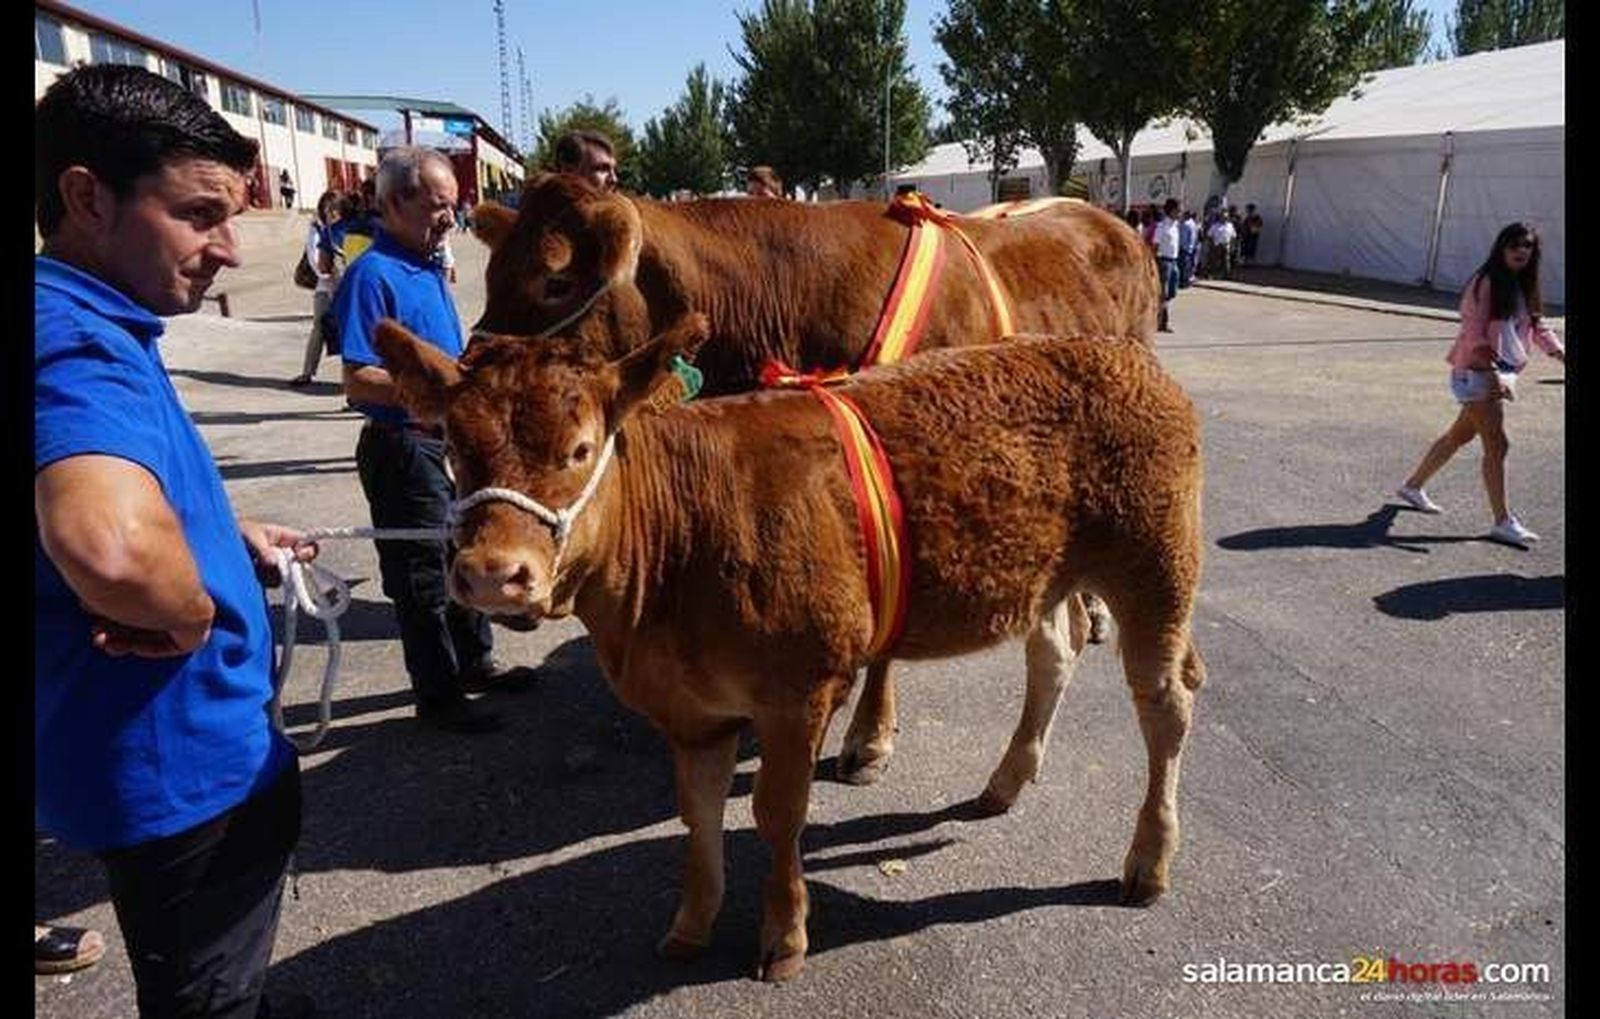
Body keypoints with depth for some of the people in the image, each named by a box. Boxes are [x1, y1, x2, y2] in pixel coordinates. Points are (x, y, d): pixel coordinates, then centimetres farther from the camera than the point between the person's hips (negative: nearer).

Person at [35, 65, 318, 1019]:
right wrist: (190, 613, -28)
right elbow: (110, 548, -48)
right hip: (178, 762, -9)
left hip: (176, 750, 9)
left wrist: (228, 537, 12)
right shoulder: (76, 341, -28)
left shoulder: (83, 327, 5)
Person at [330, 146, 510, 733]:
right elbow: (359, 382, -23)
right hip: (404, 448, -9)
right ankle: (438, 696, 17)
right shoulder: (374, 276, -18)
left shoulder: (427, 267, 10)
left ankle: (474, 662, 38)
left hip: (447, 441, 9)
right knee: (423, 573, 3)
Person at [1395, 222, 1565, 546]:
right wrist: (1492, 373, -25)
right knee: (1497, 445, -8)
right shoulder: (1486, 283, -12)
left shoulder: (1524, 288, 13)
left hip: (1502, 373, 9)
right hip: (1477, 372, -9)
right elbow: (1474, 331, -18)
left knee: (1460, 435, 18)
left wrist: (1559, 353, 1)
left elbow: (1538, 327, 17)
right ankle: (1503, 522, -2)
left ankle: (1413, 486, 33)